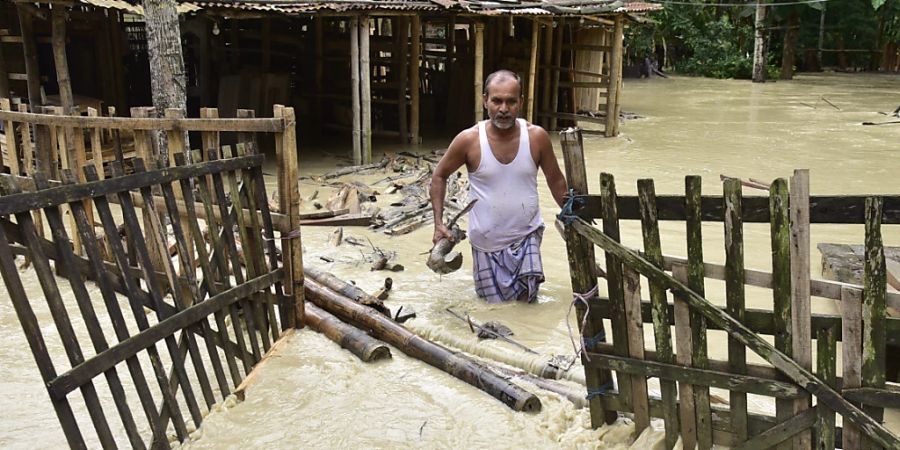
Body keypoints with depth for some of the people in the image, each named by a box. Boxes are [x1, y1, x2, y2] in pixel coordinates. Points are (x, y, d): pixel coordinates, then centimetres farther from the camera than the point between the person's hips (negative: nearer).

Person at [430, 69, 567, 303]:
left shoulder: (537, 137, -10)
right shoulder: (468, 140, -14)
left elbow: (555, 180, 4)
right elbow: (439, 176, 0)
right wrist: (439, 223, -7)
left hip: (526, 235, 0)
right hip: (486, 240, 0)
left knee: (525, 301, -16)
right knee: (495, 306, 11)